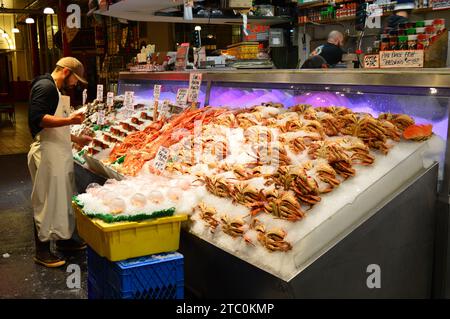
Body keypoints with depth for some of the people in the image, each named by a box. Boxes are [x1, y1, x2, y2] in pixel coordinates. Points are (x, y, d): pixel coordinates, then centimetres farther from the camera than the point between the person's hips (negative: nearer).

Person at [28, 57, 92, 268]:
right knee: (47, 201, -3)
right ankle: (42, 251, 7)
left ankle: (63, 239, 29)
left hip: (59, 153, 10)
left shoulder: (55, 90, 20)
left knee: (63, 198, 16)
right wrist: (69, 120, -27)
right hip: (47, 154, -10)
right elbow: (37, 119, -23)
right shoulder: (45, 86, -12)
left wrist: (76, 139, 23)